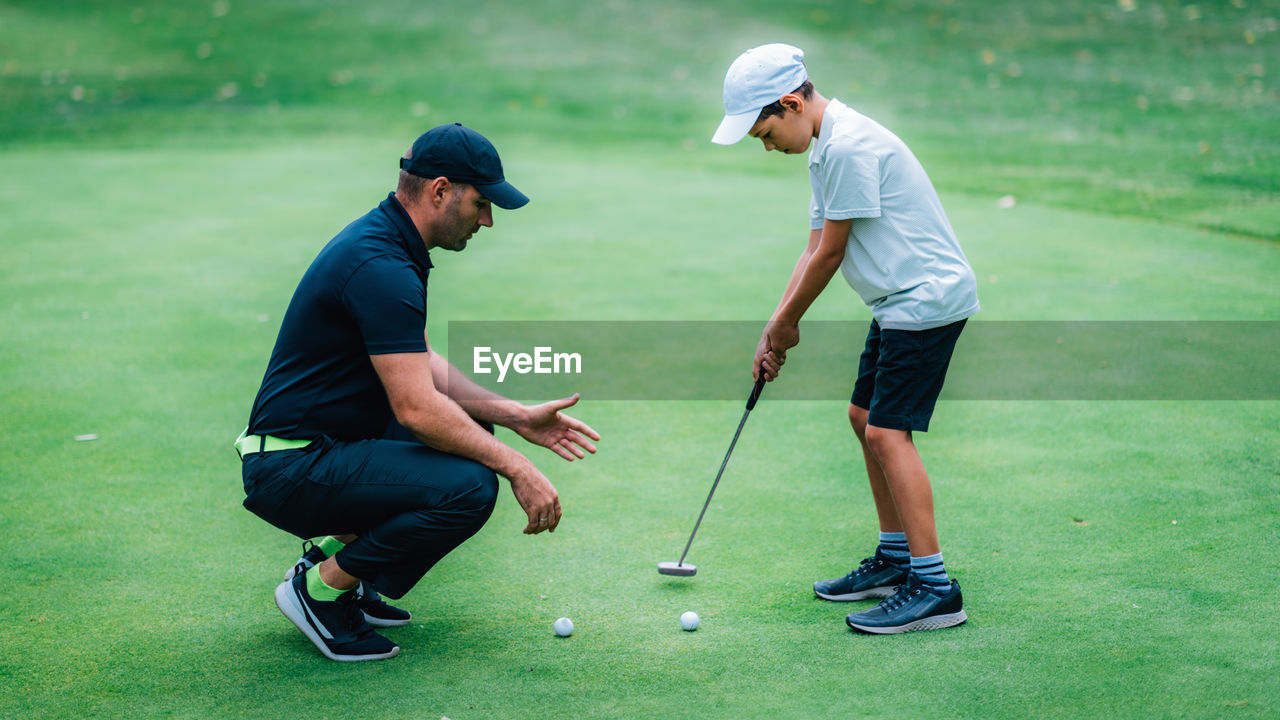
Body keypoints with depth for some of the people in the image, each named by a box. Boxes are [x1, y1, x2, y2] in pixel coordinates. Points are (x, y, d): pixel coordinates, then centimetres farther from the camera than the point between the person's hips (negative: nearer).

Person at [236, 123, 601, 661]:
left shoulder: (385, 242, 10)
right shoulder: (381, 268, -22)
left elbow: (422, 370, 16)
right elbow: (417, 407, -26)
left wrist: (517, 416, 6)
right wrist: (517, 468, -19)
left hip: (329, 447, 10)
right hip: (292, 469, -10)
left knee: (475, 433, 17)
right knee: (469, 486, -24)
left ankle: (336, 547, 14)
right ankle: (320, 587, -6)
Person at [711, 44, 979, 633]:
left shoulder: (848, 146, -21)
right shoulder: (825, 148, 12)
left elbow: (830, 255, -16)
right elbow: (815, 250, 14)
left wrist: (786, 324, -3)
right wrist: (773, 331, 8)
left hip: (928, 298, -11)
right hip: (899, 302, 11)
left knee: (887, 431, -15)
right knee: (865, 416, 16)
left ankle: (934, 589, -14)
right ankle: (895, 559, 26)